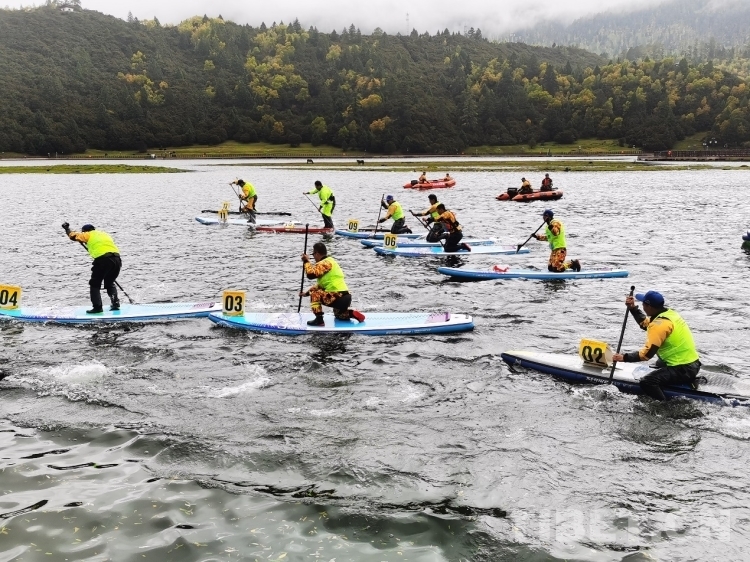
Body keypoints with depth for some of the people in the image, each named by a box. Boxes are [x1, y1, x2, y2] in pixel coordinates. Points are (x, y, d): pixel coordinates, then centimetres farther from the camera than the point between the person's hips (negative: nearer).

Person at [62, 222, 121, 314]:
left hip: (103, 260, -6)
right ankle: (115, 303, 16)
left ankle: (97, 307, 2)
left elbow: (73, 235, 18)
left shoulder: (89, 235, 14)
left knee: (95, 284, 9)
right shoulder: (104, 234, 29)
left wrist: (67, 228, 36)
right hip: (117, 259, 6)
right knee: (110, 283, 25)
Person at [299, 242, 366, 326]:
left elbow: (311, 274, -21)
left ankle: (319, 319, -5)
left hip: (338, 299, -10)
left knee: (314, 294, -1)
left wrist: (306, 261, -5)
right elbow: (321, 285, 27)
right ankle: (352, 313, 11)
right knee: (339, 315, 35)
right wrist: (307, 293, 25)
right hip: (347, 298, 10)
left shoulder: (324, 263, -10)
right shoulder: (330, 261, 21)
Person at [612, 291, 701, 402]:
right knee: (660, 363, 37)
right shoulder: (669, 313, 6)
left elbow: (647, 353, -23)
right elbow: (645, 324, 23)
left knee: (646, 383, -20)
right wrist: (633, 308, 14)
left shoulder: (659, 324, -21)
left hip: (684, 369, -10)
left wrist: (624, 357, -14)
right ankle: (688, 380, 21)